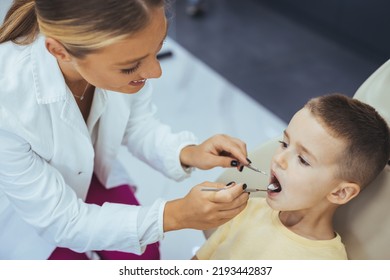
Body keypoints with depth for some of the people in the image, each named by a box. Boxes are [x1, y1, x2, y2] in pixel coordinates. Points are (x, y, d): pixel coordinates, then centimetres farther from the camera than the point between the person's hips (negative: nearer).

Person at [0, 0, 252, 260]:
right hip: (24, 211, -3)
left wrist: (187, 153, -27)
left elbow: (138, 125, -8)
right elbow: (61, 220, -28)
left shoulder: (116, 54, -28)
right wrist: (175, 215, -35)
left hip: (91, 173, 4)